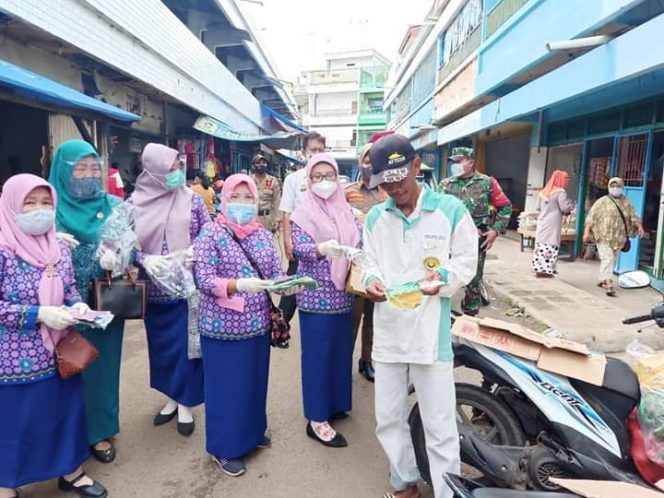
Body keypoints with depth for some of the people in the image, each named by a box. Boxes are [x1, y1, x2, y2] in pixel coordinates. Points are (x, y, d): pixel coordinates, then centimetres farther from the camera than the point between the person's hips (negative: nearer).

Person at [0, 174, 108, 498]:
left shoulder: (59, 250, 1)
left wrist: (77, 305, -9)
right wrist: (40, 314, -22)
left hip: (58, 353, 5)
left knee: (64, 409, 17)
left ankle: (70, 472, 38)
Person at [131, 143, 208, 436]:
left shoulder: (191, 199, -3)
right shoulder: (135, 202, -2)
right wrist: (144, 259, -17)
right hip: (154, 289, 2)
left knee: (186, 343, 3)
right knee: (161, 344, 13)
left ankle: (185, 404, 22)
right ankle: (172, 398, 33)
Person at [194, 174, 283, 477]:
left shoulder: (263, 234, 6)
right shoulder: (211, 234, -9)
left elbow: (276, 271, 8)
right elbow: (204, 279, -15)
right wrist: (240, 285, -30)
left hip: (258, 323, 5)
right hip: (223, 326, -5)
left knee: (255, 379, 19)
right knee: (226, 385, 8)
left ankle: (253, 432, 41)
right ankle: (225, 448, 26)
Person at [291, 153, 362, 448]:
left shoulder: (346, 211, 9)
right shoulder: (303, 214, -5)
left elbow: (361, 239, 2)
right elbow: (299, 248, -16)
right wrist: (322, 248, -35)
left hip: (342, 294, 5)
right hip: (316, 296, -5)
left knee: (341, 351, 15)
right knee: (318, 354, 1)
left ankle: (335, 403, 34)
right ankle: (316, 419, 12)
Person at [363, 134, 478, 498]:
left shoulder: (450, 209, -5)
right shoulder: (375, 217, 7)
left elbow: (467, 261, -2)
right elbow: (370, 262, 10)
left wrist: (443, 277, -21)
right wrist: (371, 280, -12)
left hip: (431, 333, -4)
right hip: (387, 332, 4)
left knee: (440, 427, 5)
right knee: (388, 420, 17)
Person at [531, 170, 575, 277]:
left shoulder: (544, 191, 16)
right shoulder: (560, 192, -7)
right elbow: (565, 208, -11)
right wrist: (571, 203, 7)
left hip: (542, 222, 7)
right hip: (552, 224, -7)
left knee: (541, 245, 7)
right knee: (551, 247, -5)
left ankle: (539, 268, 9)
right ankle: (546, 269, -6)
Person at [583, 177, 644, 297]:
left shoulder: (627, 203, 14)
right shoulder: (602, 201, 1)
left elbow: (634, 216, 10)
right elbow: (591, 217, -3)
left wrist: (639, 226, -10)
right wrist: (587, 231, -10)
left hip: (619, 238, 5)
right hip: (603, 237, -5)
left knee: (612, 261, 12)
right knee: (607, 259, -15)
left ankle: (601, 281, 28)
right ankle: (608, 285, -19)